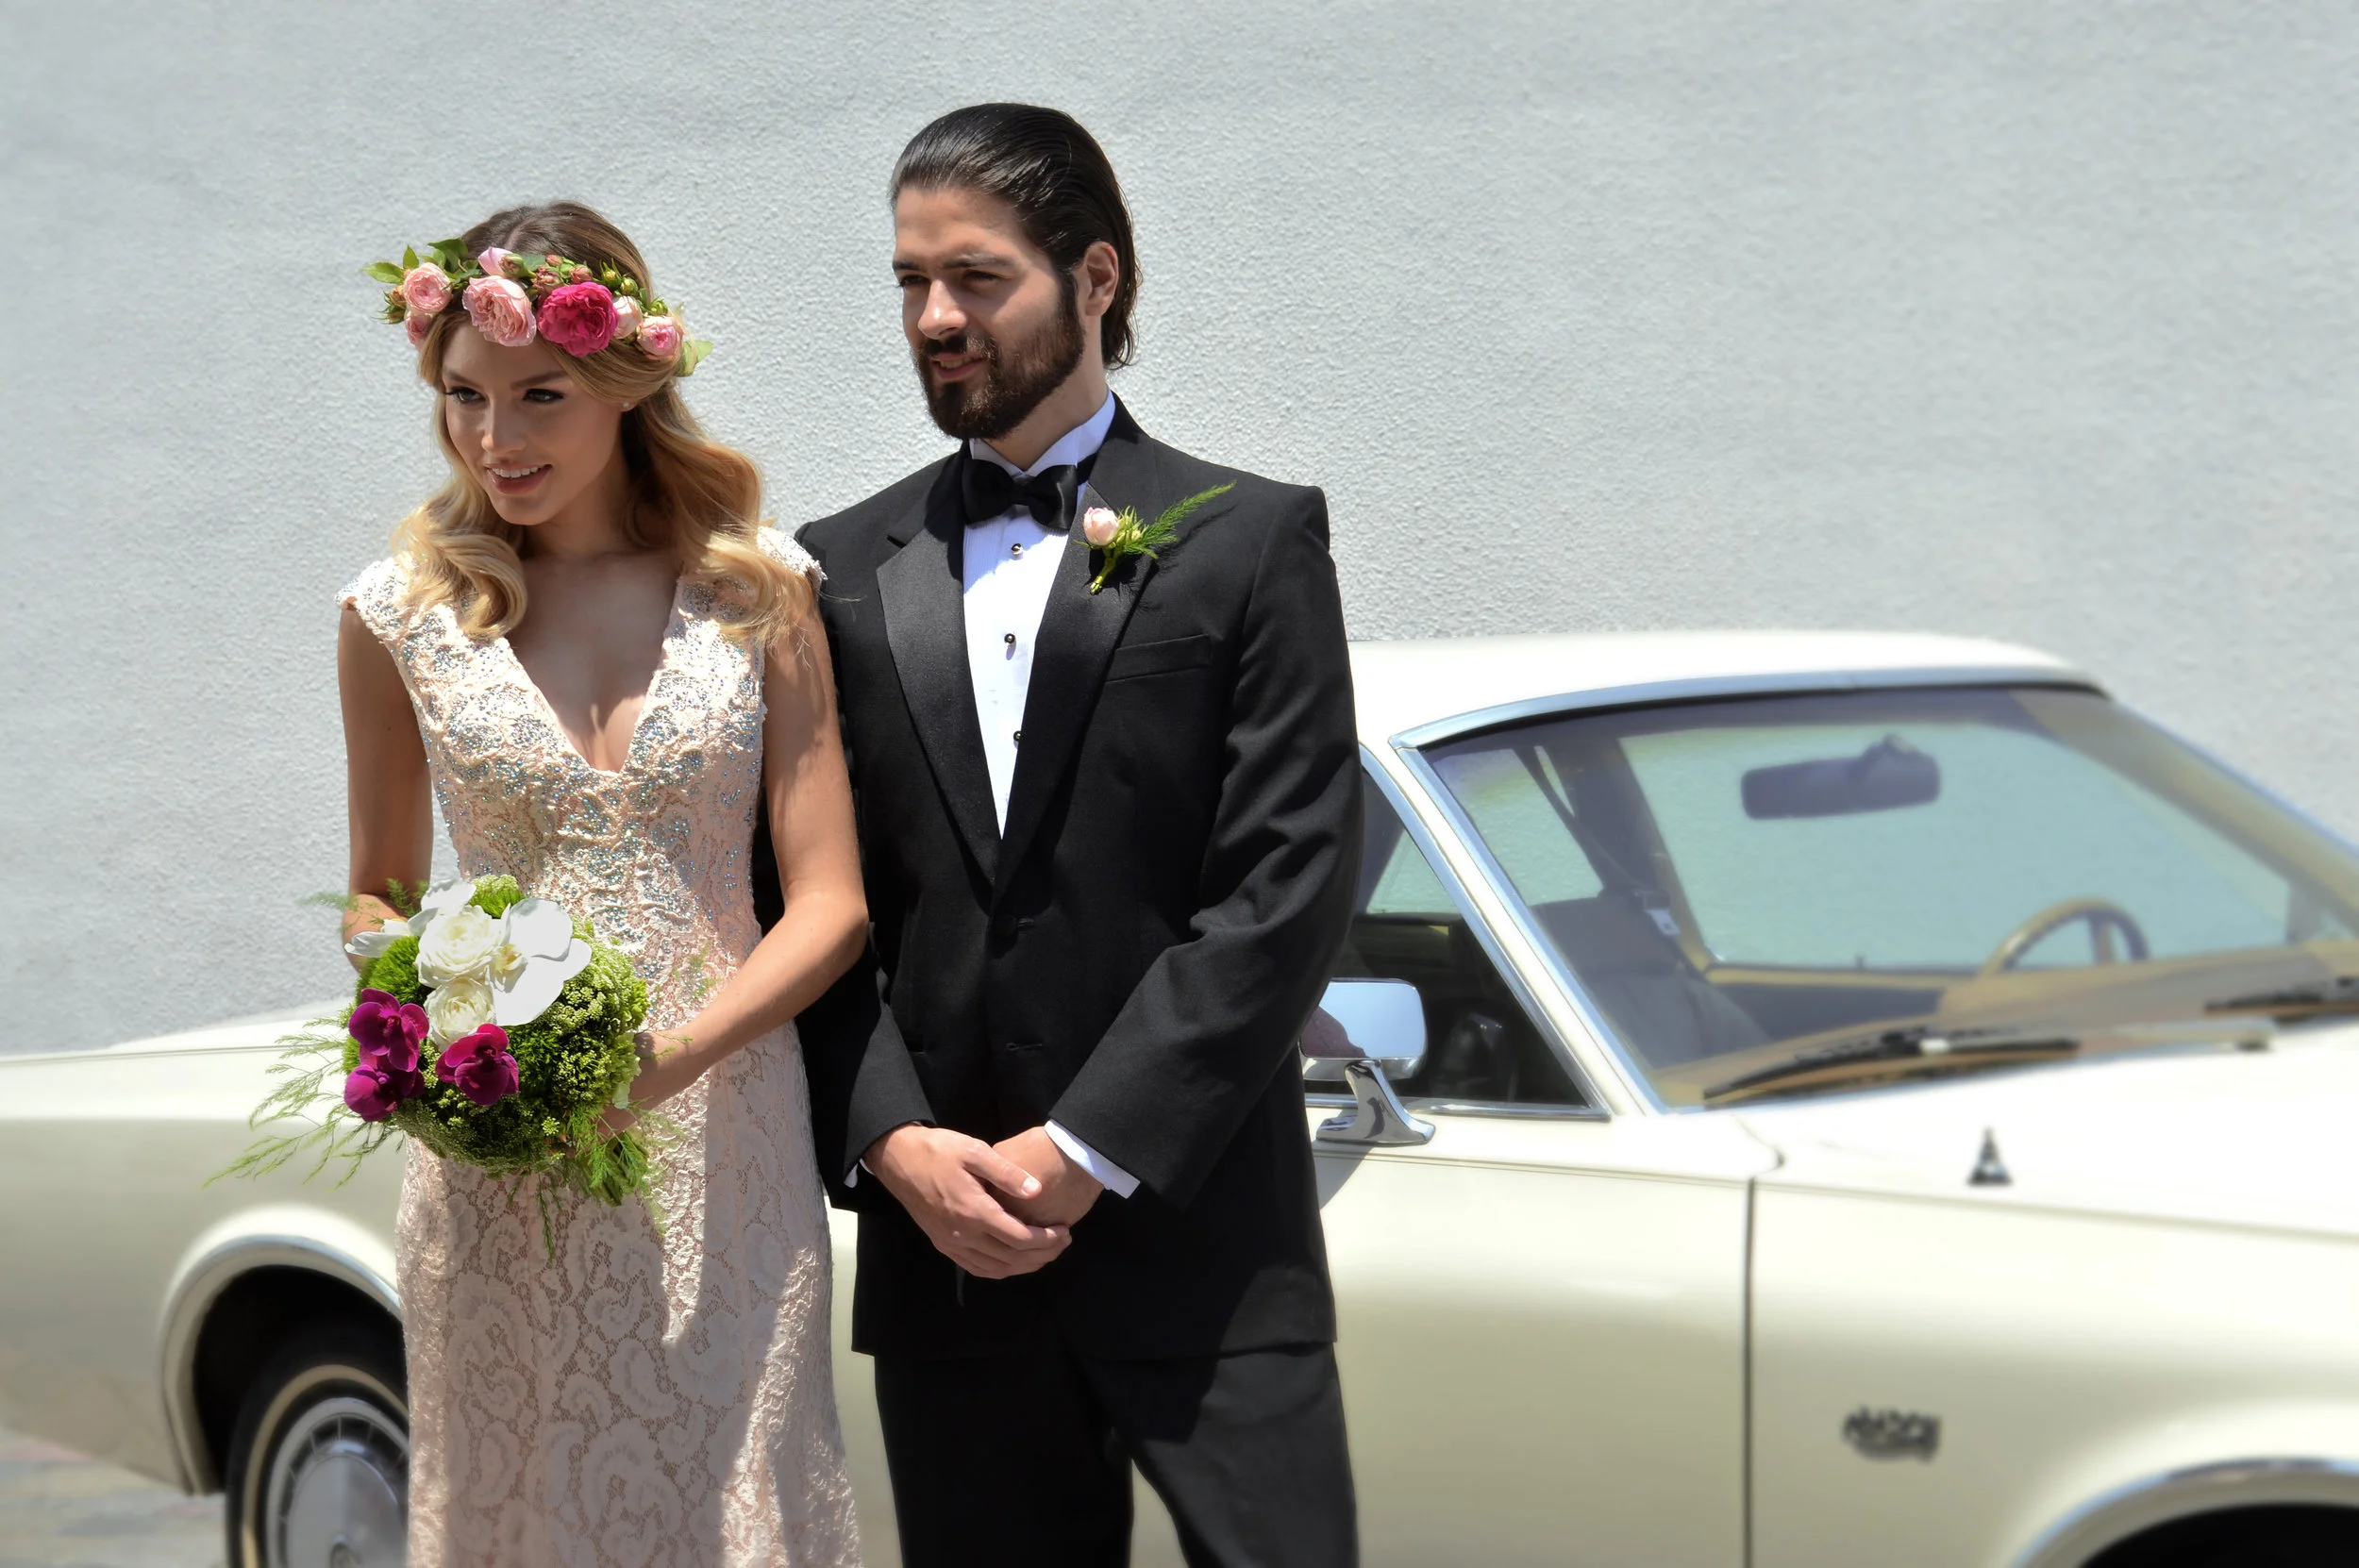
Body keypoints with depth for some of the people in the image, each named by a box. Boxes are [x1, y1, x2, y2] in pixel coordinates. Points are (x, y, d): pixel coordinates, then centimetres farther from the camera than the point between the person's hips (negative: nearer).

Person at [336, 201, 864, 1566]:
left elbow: (831, 903, -1)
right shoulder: (403, 612, 2)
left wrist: (672, 1056, -17)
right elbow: (381, 893, 13)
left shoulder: (757, 590, 1)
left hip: (723, 1148, 0)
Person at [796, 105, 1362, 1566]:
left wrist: (1087, 1150, -12)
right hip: (941, 1246, 3)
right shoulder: (851, 567, 12)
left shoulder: (1249, 540, 2)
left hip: (1193, 1231, -3)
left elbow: (1286, 891, -6)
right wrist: (893, 1141, -7)